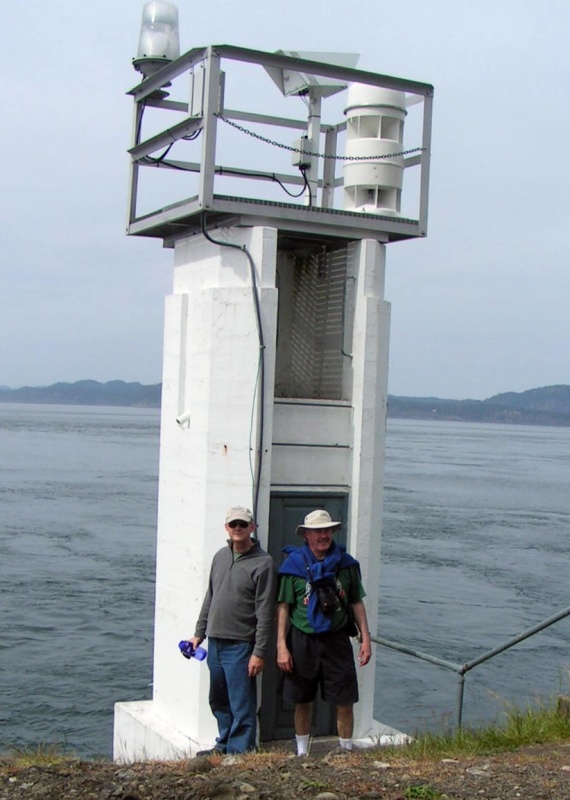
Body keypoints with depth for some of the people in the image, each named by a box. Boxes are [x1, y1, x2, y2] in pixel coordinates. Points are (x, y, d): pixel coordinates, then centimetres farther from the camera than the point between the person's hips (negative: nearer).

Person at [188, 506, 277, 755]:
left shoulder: (262, 563, -10)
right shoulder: (220, 557, 11)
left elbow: (265, 612, -12)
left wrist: (259, 652, -15)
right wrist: (199, 632, 15)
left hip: (240, 646, -7)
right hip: (215, 643, 7)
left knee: (242, 706, -1)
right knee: (219, 702, 17)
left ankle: (240, 752, 8)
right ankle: (224, 745, 31)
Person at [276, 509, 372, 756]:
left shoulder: (346, 564, 3)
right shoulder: (293, 564, -4)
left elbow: (356, 603, 9)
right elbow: (283, 607, -3)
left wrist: (365, 638, 4)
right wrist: (282, 646, -8)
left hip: (336, 640, 1)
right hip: (302, 641, -1)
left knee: (345, 703, 2)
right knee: (302, 702, 11)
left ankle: (345, 752, 17)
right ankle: (302, 754, 26)